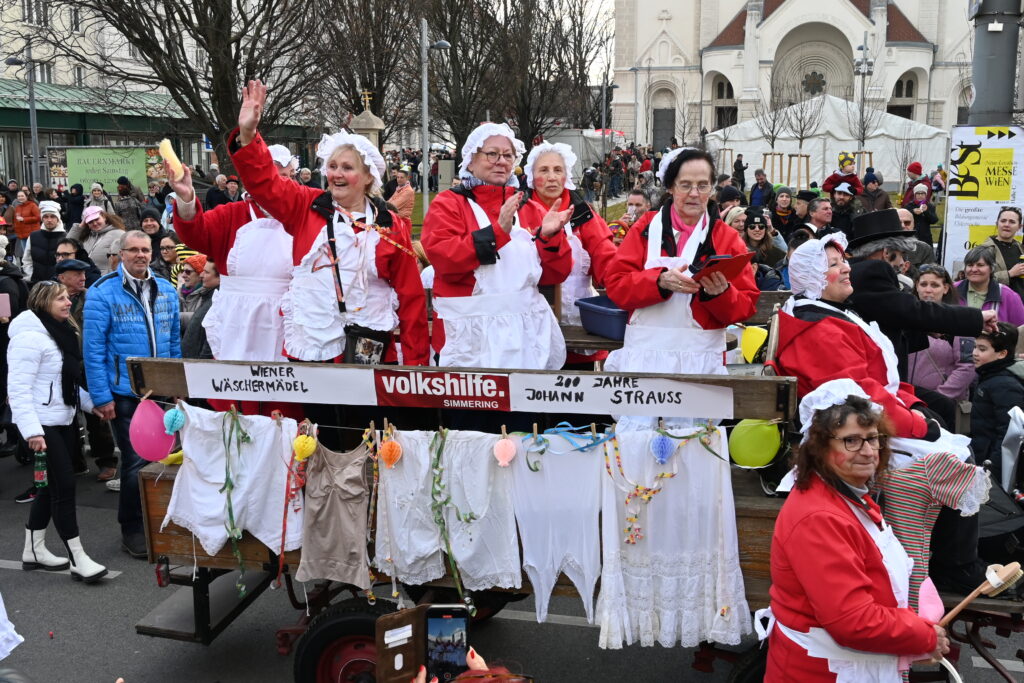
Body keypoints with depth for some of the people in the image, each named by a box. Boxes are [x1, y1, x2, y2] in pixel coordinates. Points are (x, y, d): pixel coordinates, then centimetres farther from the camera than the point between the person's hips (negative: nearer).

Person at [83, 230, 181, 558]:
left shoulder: (166, 290, 7)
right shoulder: (103, 293, -8)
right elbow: (93, 349, -10)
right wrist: (102, 397, -14)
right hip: (126, 395, -5)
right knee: (136, 463, 0)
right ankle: (132, 530, 18)